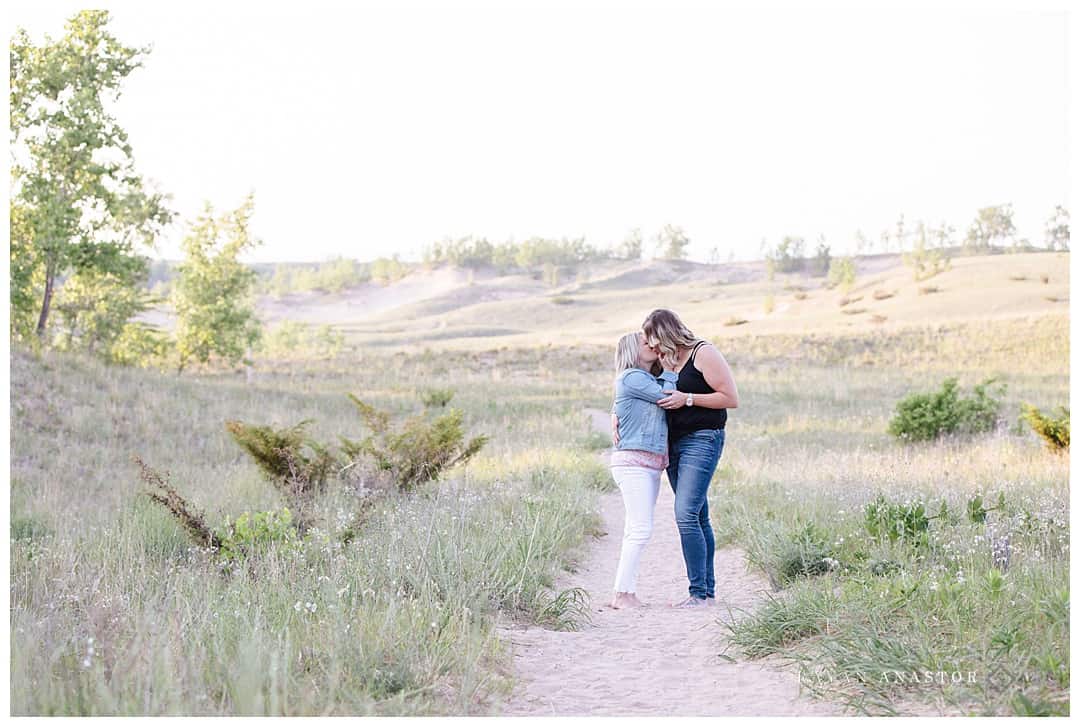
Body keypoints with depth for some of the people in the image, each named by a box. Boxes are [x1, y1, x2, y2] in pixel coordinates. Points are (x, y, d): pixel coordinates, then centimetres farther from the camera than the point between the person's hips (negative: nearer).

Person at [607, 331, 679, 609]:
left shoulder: (651, 380, 23)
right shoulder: (631, 377, -7)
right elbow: (666, 395, -13)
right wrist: (671, 368, 1)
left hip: (650, 465, 10)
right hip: (633, 461, -10)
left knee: (635, 530, 7)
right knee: (640, 528, -15)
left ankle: (628, 593, 8)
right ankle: (622, 594, -14)